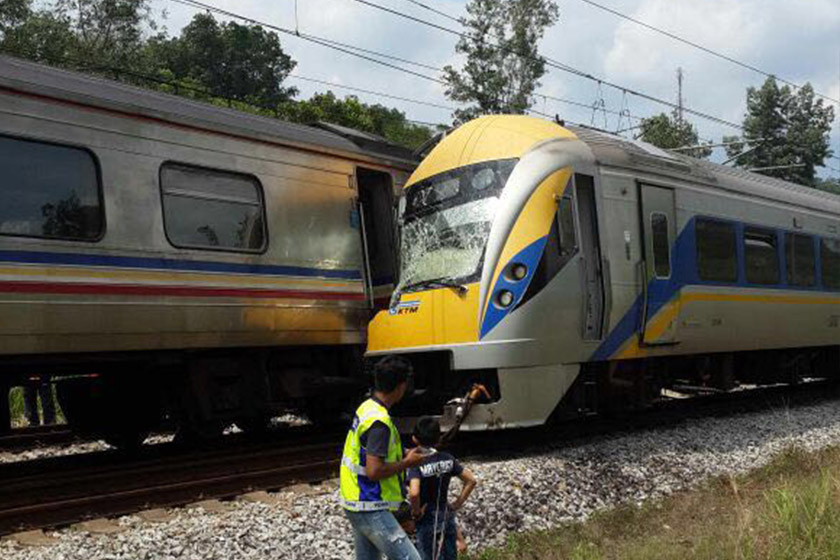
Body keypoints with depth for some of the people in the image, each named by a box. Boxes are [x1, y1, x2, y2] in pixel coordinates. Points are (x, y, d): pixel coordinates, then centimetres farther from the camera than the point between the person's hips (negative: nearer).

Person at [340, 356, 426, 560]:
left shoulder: (366, 407, 8)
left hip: (356, 505, 10)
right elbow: (374, 471, -26)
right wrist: (407, 463, -12)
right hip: (371, 509, -10)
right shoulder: (380, 422, -22)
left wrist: (403, 454, 13)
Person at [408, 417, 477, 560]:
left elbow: (414, 493, -33)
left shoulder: (417, 464, -18)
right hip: (446, 516, 5)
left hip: (427, 521, -5)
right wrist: (457, 504, 7)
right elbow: (471, 480, 3)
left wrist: (416, 512, -16)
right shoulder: (448, 459, -2)